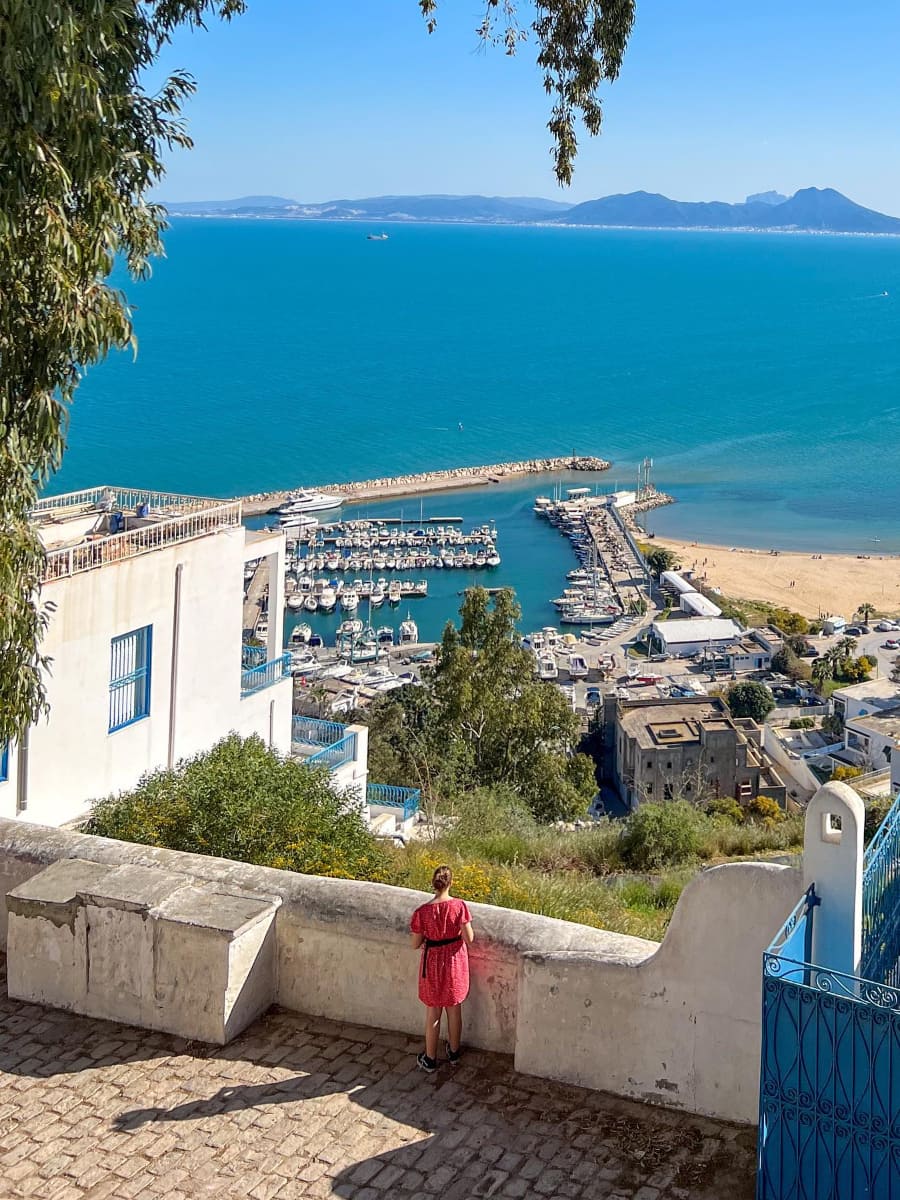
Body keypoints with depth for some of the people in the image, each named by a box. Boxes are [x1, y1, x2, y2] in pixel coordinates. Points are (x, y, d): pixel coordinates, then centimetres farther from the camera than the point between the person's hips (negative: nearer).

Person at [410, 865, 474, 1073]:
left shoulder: (422, 911, -18)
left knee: (433, 1013, 14)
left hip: (433, 964, -1)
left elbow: (415, 944, -10)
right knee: (454, 1009, 19)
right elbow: (469, 939, -15)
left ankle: (430, 1059, 24)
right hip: (455, 962, 1)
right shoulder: (459, 906, -18)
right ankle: (454, 1053, 35)